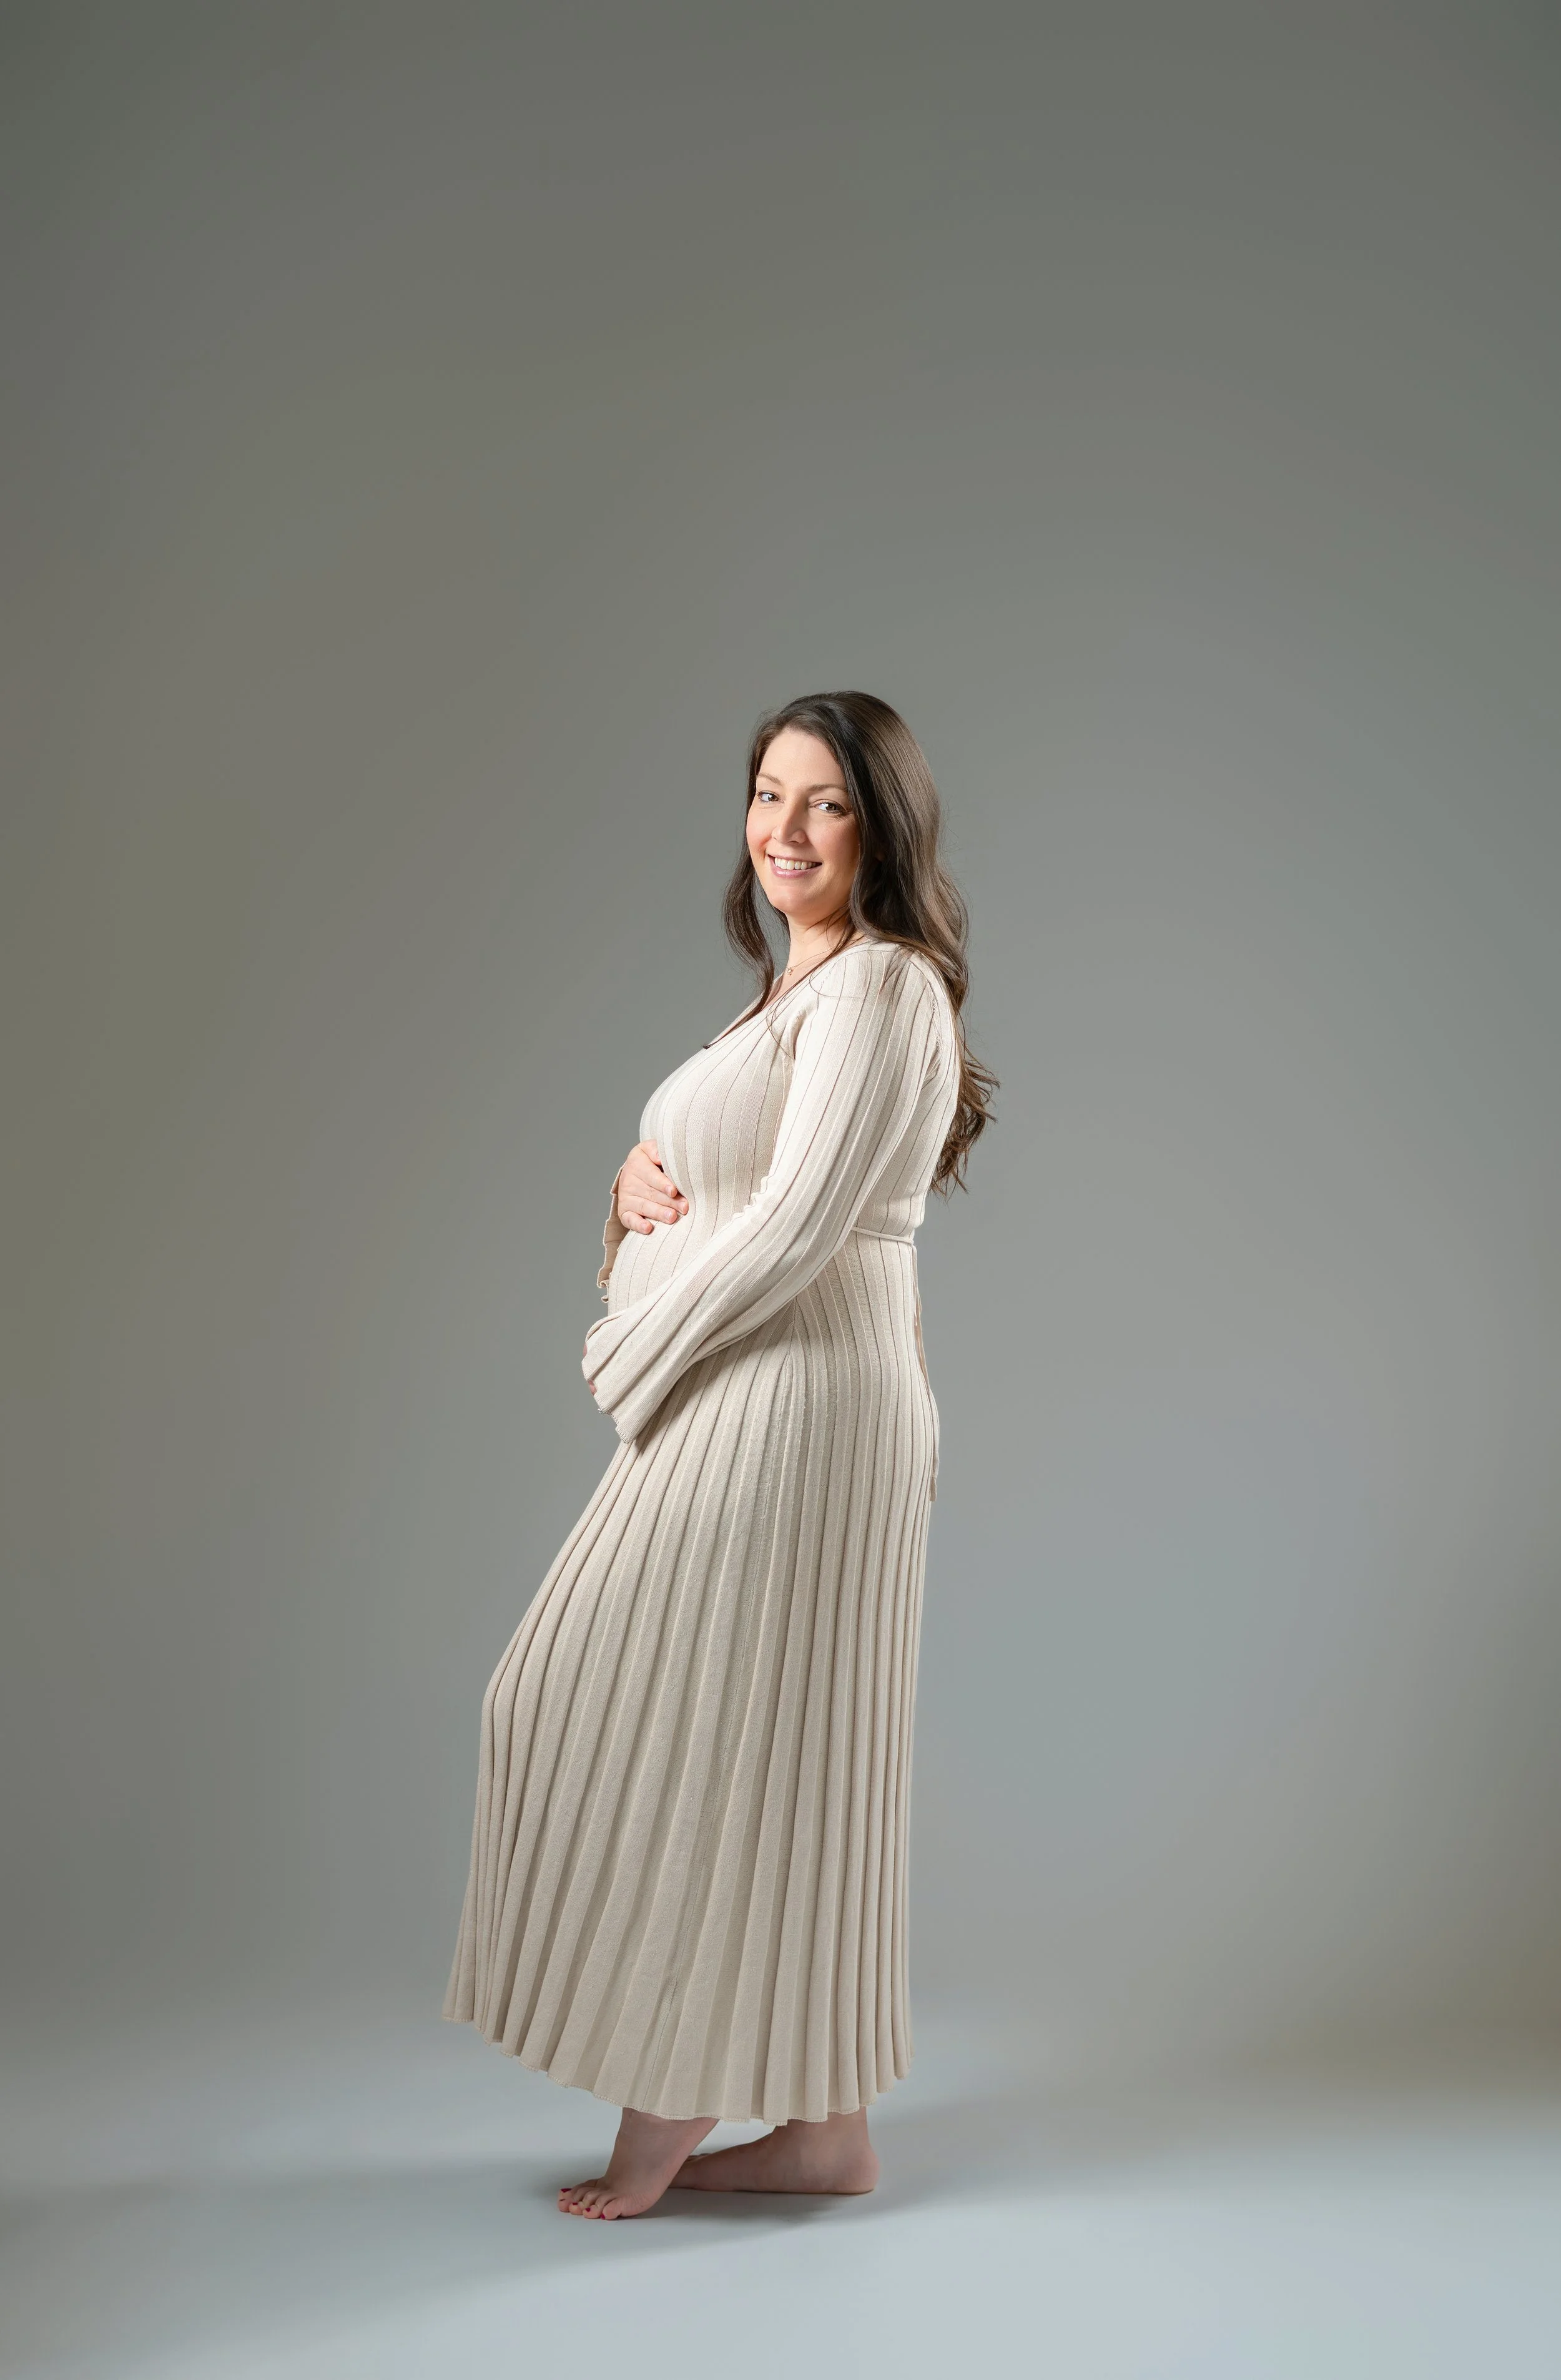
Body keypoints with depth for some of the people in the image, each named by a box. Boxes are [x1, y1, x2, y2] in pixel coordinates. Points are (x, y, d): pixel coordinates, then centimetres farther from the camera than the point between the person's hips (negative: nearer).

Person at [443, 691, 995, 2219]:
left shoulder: (877, 987, -13)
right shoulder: (798, 988, 18)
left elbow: (793, 1229, -20)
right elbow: (716, 1185, 22)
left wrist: (626, 1353, -9)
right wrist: (642, 1176, -2)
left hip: (792, 1404, -10)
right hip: (742, 1406, 10)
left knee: (692, 1734, 0)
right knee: (774, 1755, 13)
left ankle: (675, 2091, 17)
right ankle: (822, 2120, 23)